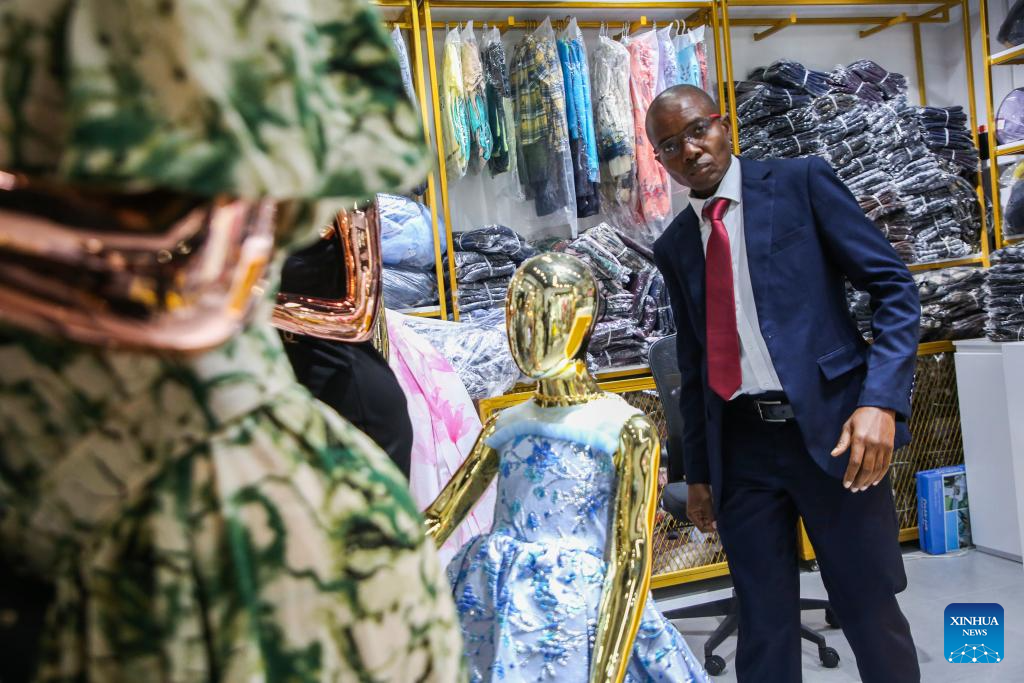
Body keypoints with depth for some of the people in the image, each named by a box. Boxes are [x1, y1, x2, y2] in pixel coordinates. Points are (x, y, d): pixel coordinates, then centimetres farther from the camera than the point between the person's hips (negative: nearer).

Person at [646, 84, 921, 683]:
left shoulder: (801, 181, 0)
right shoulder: (675, 246, 12)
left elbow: (895, 288, -4)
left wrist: (880, 400, -17)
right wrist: (698, 471, 15)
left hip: (829, 426, -3)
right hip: (739, 444, 3)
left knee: (871, 612, 5)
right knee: (764, 624, 10)